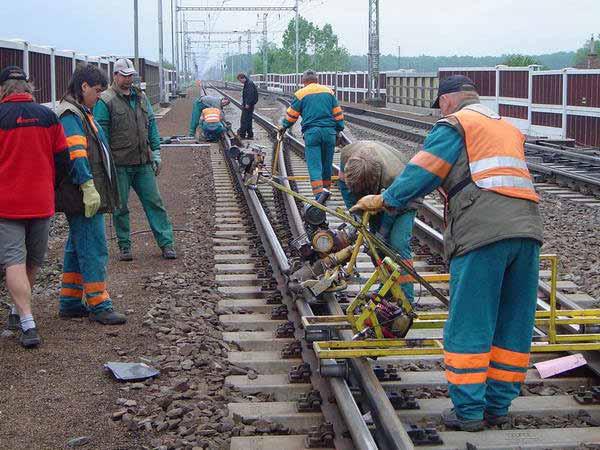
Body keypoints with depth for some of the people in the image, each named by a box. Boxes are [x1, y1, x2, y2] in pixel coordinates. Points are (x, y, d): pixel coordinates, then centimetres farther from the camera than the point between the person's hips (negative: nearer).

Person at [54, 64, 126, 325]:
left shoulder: (80, 113, 19)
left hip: (86, 196, 11)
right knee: (94, 248, -7)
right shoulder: (70, 115, -14)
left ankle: (70, 303, 23)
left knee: (77, 248, 15)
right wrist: (89, 187, -27)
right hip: (84, 197, -11)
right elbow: (76, 154, -23)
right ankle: (99, 306, -3)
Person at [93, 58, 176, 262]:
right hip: (119, 164, -5)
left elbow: (151, 125, 17)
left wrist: (156, 152, 11)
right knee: (120, 207, 4)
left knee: (154, 202, 4)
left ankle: (166, 243, 7)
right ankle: (125, 246, 15)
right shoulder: (105, 101, -6)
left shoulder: (141, 97, 13)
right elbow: (101, 134, -8)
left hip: (143, 163, 5)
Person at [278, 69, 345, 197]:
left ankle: (319, 193, -17)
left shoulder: (301, 94, 3)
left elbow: (291, 114, 9)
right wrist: (339, 128, 21)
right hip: (329, 131, 3)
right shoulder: (328, 91, 12)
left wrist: (284, 126, 25)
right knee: (327, 163, 14)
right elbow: (337, 112, 12)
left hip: (311, 132, -3)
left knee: (314, 164, -5)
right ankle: (326, 188, 24)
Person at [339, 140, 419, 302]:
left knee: (398, 243, -18)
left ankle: (406, 299, -15)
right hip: (378, 197, 6)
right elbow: (344, 182, -8)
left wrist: (380, 236, -19)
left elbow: (391, 212, -27)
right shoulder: (347, 154, -28)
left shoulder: (394, 177, -43)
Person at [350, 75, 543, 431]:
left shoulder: (455, 125, 6)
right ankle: (499, 406, 17)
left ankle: (468, 410, 3)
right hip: (527, 229, 7)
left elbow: (421, 174, 2)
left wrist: (381, 201, 14)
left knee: (468, 325, 0)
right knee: (513, 325, 11)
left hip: (482, 232, -7)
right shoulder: (509, 128, 28)